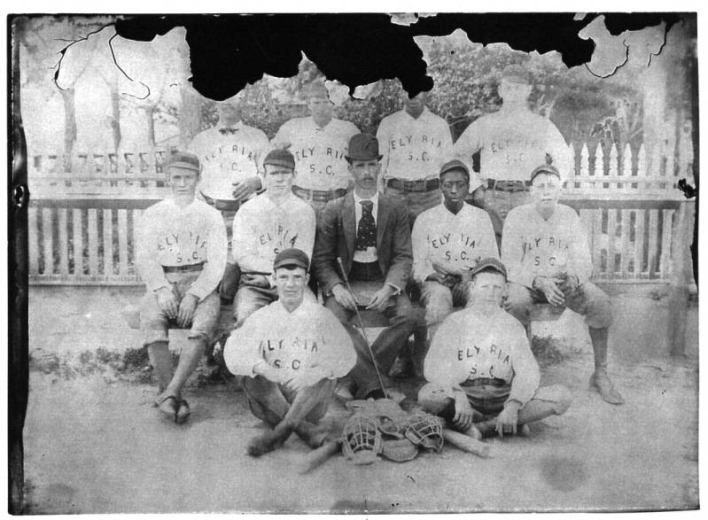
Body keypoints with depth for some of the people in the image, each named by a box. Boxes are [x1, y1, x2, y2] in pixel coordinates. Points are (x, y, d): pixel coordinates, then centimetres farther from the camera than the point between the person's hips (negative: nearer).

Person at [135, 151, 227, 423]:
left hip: (200, 282, 0)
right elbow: (144, 258, 4)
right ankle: (176, 400, -32)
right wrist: (162, 289, -15)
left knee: (204, 324, -33)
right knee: (151, 321, -32)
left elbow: (216, 262, 2)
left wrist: (194, 295, -14)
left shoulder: (211, 216, 13)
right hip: (162, 282, 1)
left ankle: (170, 393, -38)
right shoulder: (152, 215, 16)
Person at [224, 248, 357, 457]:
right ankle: (306, 429, -28)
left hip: (309, 401, -1)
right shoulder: (261, 317, 3)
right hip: (271, 400, 1)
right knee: (250, 377, -25)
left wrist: (313, 373, -29)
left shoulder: (321, 316, 0)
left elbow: (346, 356, -10)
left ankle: (279, 431, -31)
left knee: (327, 376, -27)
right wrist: (260, 366, -31)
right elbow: (234, 353, -10)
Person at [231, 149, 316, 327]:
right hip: (253, 284, 0)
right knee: (247, 318, -31)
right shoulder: (248, 210, 8)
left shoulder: (304, 211, 9)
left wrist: (270, 278, -10)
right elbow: (242, 256, -1)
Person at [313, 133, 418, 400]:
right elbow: (321, 258, 3)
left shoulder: (396, 210, 6)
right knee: (334, 317, -30)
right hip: (344, 280, -1)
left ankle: (362, 377, -20)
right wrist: (336, 287, -17)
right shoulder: (333, 210, 4)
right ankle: (372, 383, -28)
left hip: (383, 281, 1)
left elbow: (403, 256, 2)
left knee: (407, 316, -27)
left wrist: (389, 288, -17)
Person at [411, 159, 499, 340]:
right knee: (439, 295, -37)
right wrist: (435, 276, -16)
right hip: (436, 282, -1)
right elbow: (418, 266, 7)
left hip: (471, 282, 1)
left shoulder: (481, 217, 14)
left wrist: (469, 279, -11)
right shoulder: (425, 219, 11)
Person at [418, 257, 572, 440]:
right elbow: (435, 367, -10)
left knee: (561, 397, -19)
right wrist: (458, 396, -29)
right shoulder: (455, 322, 4)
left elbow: (527, 371, -2)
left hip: (503, 399, 2)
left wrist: (513, 406, -22)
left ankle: (483, 427, -20)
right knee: (427, 396, -34)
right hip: (466, 396, -2)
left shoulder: (513, 326, 10)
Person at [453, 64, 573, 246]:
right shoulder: (484, 125, 14)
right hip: (492, 196, 0)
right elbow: (459, 153, 19)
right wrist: (475, 185, 8)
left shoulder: (544, 126, 16)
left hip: (529, 198, 0)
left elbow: (565, 161, 23)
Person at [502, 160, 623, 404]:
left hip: (564, 279, 3)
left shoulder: (569, 215, 2)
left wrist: (573, 280, -25)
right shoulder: (516, 217, -7)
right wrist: (540, 282, -30)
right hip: (527, 281, -2)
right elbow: (511, 265, -13)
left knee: (601, 303, -22)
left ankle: (600, 374, -9)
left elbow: (582, 261, -1)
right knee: (515, 303, -36)